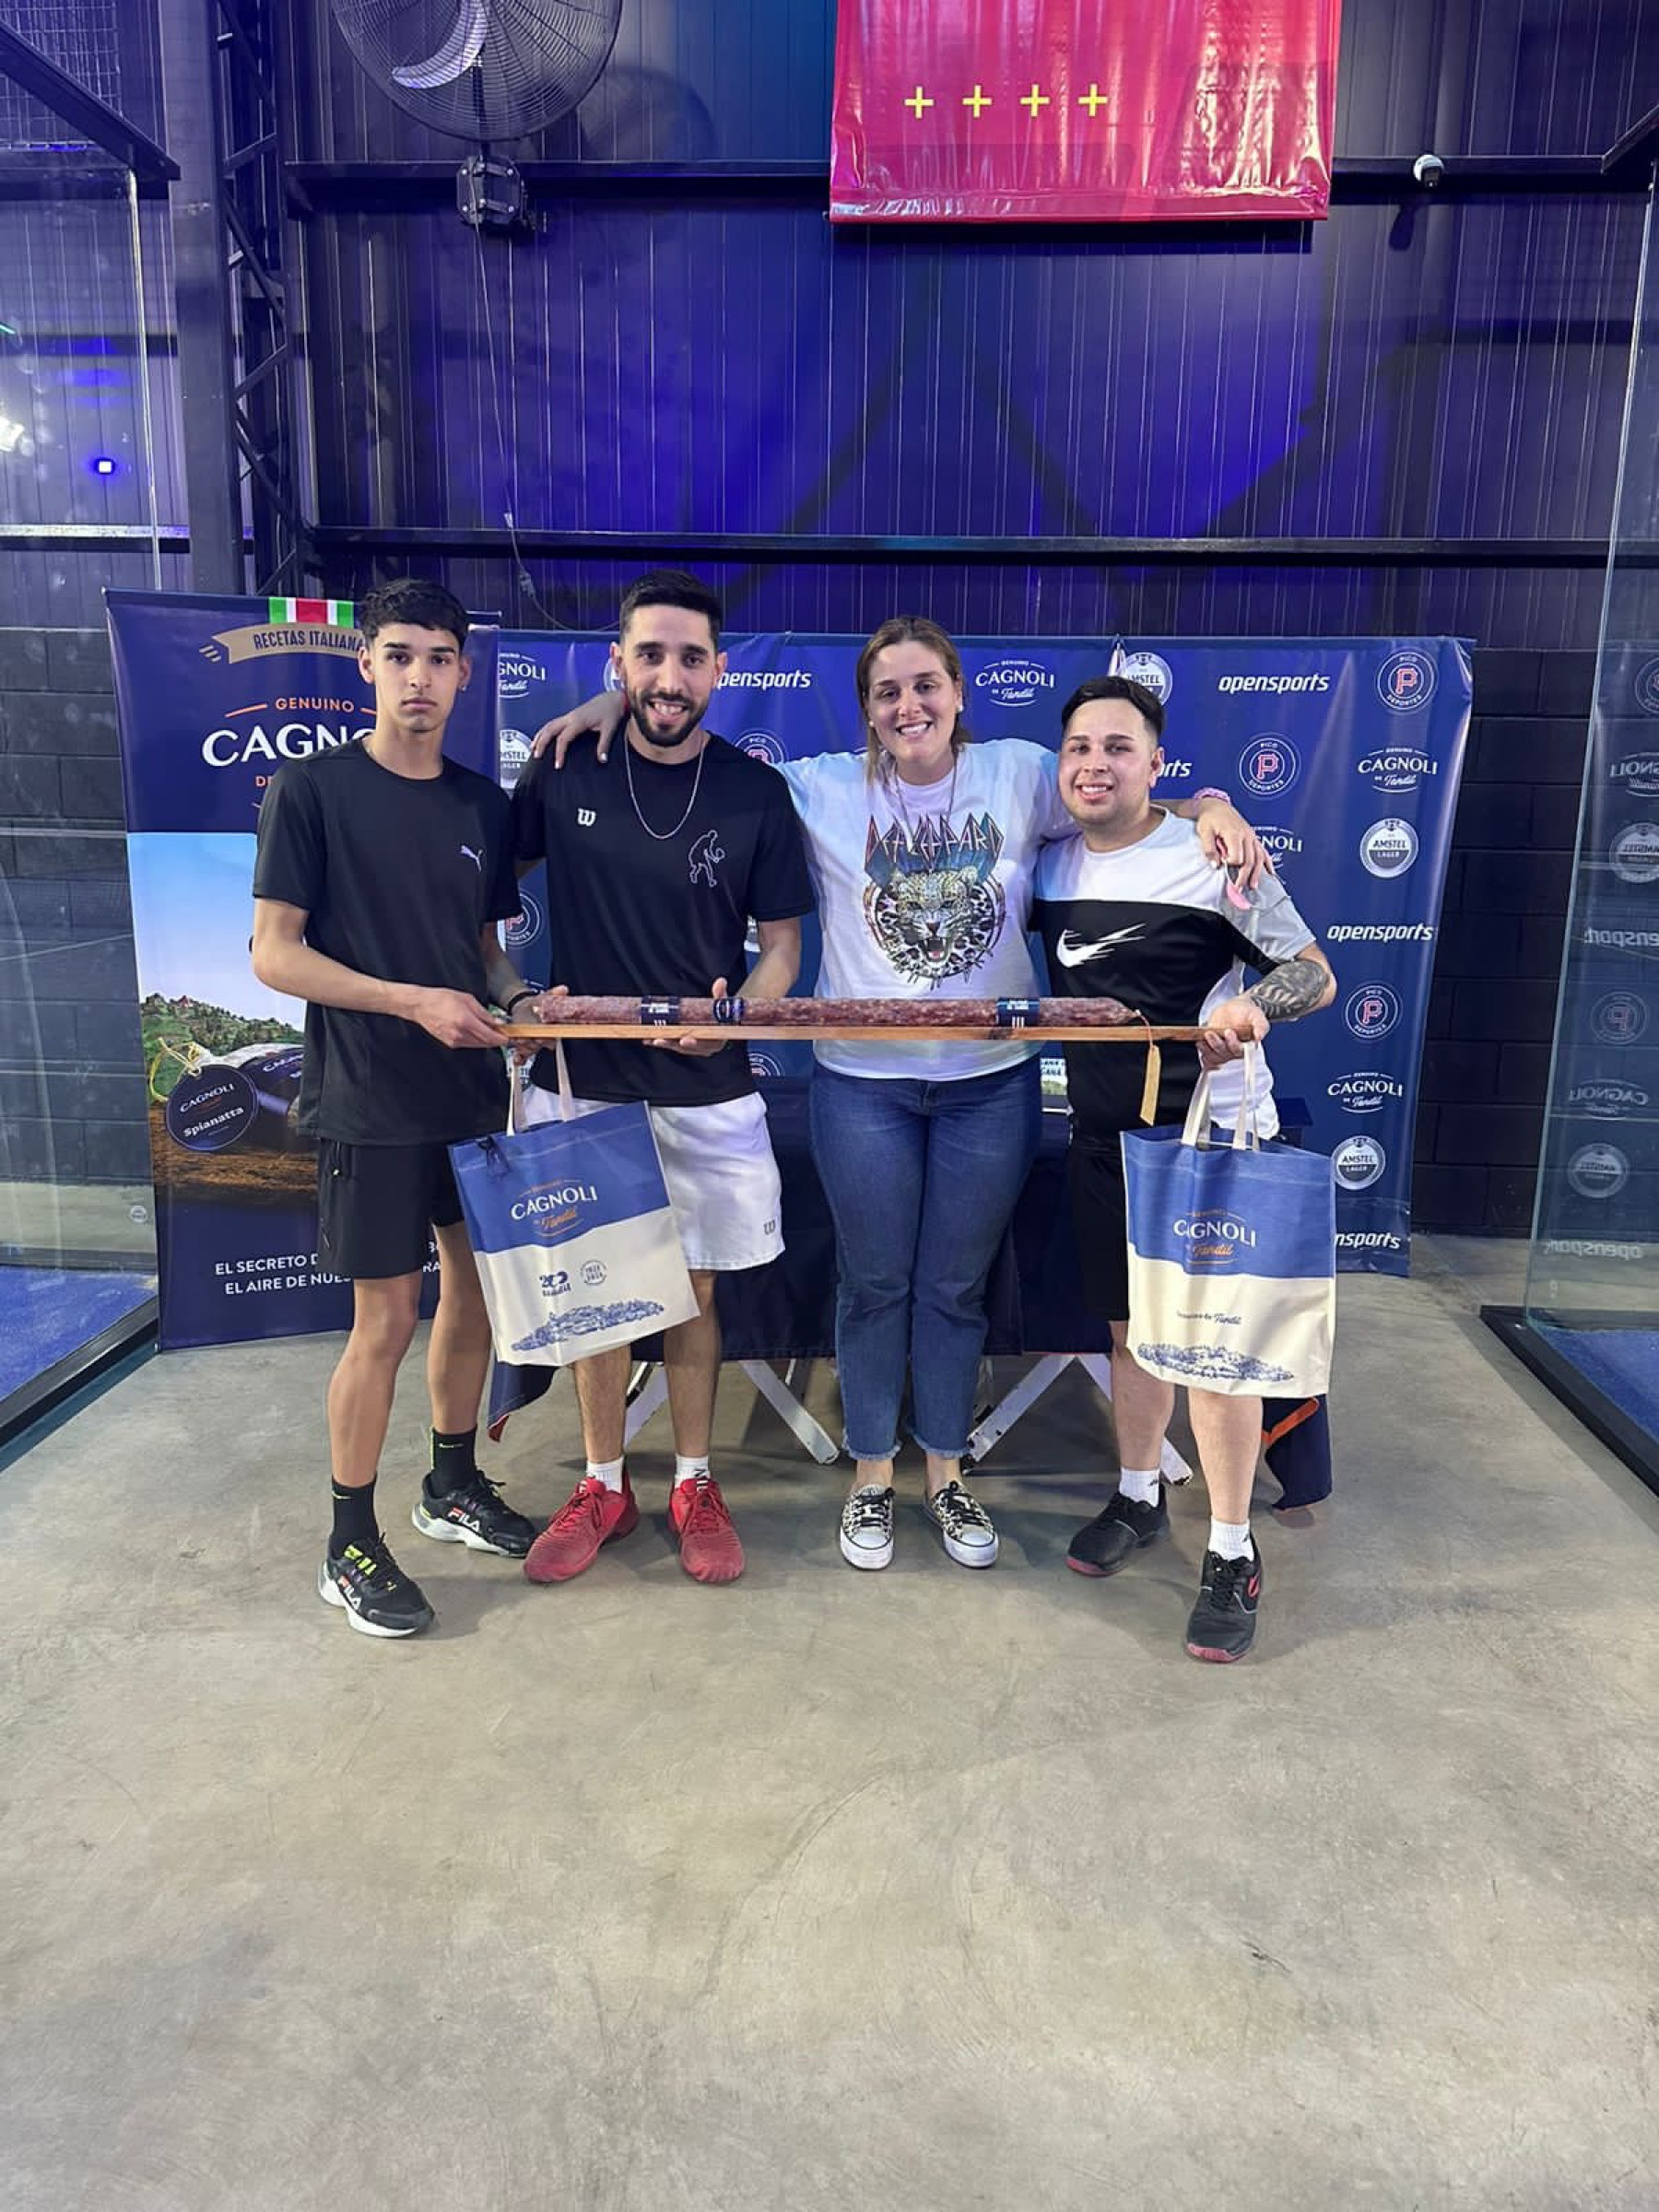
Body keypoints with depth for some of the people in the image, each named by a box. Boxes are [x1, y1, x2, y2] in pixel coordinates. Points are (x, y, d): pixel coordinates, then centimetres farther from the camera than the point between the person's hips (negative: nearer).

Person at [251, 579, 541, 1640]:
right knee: (386, 1321, 0)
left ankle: (454, 1485, 34)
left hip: (473, 1091, 6)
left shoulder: (484, 805, 8)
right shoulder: (313, 789, -7)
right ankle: (352, 1546, 18)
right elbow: (276, 955, -10)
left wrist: (520, 1000, -5)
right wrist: (416, 1002, -18)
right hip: (370, 1103, -5)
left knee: (476, 1289, 13)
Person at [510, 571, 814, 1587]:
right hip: (581, 1081, 1)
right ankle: (605, 1486, 30)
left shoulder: (755, 791, -5)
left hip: (706, 1093, -1)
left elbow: (782, 941, 2)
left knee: (694, 1287, 11)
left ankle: (695, 1484, 29)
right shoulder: (564, 771, -3)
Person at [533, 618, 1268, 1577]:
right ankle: (872, 1474, 30)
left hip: (992, 1081, 1)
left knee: (957, 1286, 13)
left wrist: (1208, 805, -11)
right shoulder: (824, 790, -1)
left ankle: (947, 1471, 32)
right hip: (863, 1083, 0)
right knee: (875, 1284, 11)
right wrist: (618, 704, -7)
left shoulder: (1020, 774, 0)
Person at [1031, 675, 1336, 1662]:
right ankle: (1139, 1497, 34)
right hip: (1103, 1132, 5)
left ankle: (1233, 1553, 13)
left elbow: (1318, 976, -8)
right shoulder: (1052, 868, 6)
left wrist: (1252, 1003, -27)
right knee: (1132, 1324, 16)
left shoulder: (1211, 859, -10)